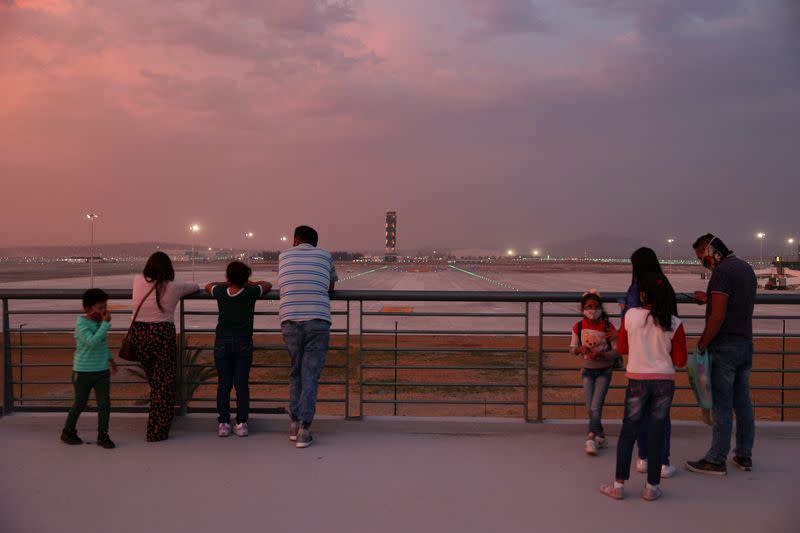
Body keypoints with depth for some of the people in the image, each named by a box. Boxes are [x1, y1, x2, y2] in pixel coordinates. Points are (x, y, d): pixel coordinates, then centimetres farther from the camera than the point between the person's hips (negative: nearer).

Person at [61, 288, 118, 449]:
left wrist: (110, 358, 30)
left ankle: (102, 435, 10)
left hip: (102, 371, 5)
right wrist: (106, 323, -29)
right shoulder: (81, 323, -17)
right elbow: (92, 342, -32)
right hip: (83, 372, -5)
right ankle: (68, 431, 30)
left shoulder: (100, 321, 3)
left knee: (104, 403, -1)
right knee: (80, 404, 9)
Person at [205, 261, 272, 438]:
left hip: (222, 343, 1)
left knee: (223, 384, 4)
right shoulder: (251, 293, -6)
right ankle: (241, 423, 2)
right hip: (244, 343, -1)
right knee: (242, 384, 2)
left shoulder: (221, 292, -2)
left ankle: (223, 423, 4)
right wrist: (249, 284, 25)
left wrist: (228, 283, 27)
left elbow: (208, 286, 21)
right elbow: (268, 285, 15)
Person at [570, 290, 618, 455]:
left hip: (604, 370, -3)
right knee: (590, 409, 4)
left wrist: (602, 354, -27)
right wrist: (580, 349, -19)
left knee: (596, 406, -12)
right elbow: (572, 347, 4)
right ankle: (601, 437, 22)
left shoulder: (608, 327, -13)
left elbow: (616, 350, -9)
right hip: (587, 369, 3)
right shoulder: (578, 327, -7)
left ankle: (591, 438, -9)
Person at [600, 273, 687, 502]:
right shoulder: (674, 323, -6)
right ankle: (652, 487, 14)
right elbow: (680, 360, -2)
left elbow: (622, 348, 5)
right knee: (656, 433, 8)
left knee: (628, 431, 8)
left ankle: (619, 485, 11)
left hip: (638, 380, -1)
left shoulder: (630, 315, -6)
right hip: (665, 382, 1)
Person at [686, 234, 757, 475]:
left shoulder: (722, 271, -15)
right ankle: (744, 456, 20)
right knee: (743, 402, 13)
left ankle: (716, 460, 2)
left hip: (724, 346, -9)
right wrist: (709, 299, 21)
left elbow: (718, 316, -20)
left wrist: (701, 345, -13)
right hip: (745, 344, 9)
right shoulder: (746, 268, 13)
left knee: (722, 405, -4)